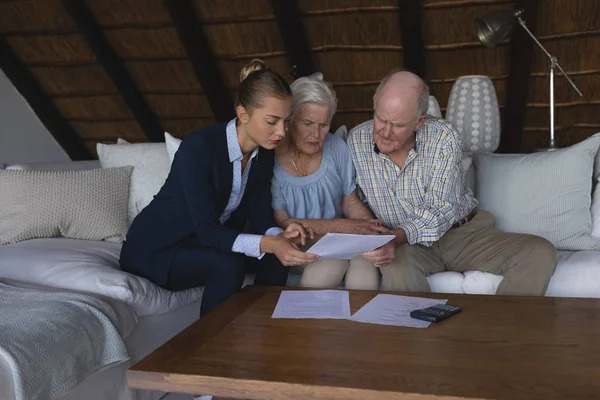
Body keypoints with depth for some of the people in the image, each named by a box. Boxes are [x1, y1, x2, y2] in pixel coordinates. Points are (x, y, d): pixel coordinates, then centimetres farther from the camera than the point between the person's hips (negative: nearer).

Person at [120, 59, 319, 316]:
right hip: (153, 249, -6)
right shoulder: (199, 146, -27)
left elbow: (260, 216, -4)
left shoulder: (264, 155, -6)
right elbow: (206, 229, -30)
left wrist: (279, 236, -27)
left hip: (204, 243, 7)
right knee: (229, 266, -31)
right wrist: (268, 244, -42)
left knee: (274, 259, -14)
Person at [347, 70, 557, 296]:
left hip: (464, 232, 1)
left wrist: (396, 237, -35)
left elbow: (440, 211, -18)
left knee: (541, 253, -18)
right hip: (405, 245, -1)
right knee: (396, 267, -37)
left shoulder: (444, 137, -12)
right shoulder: (357, 142, -6)